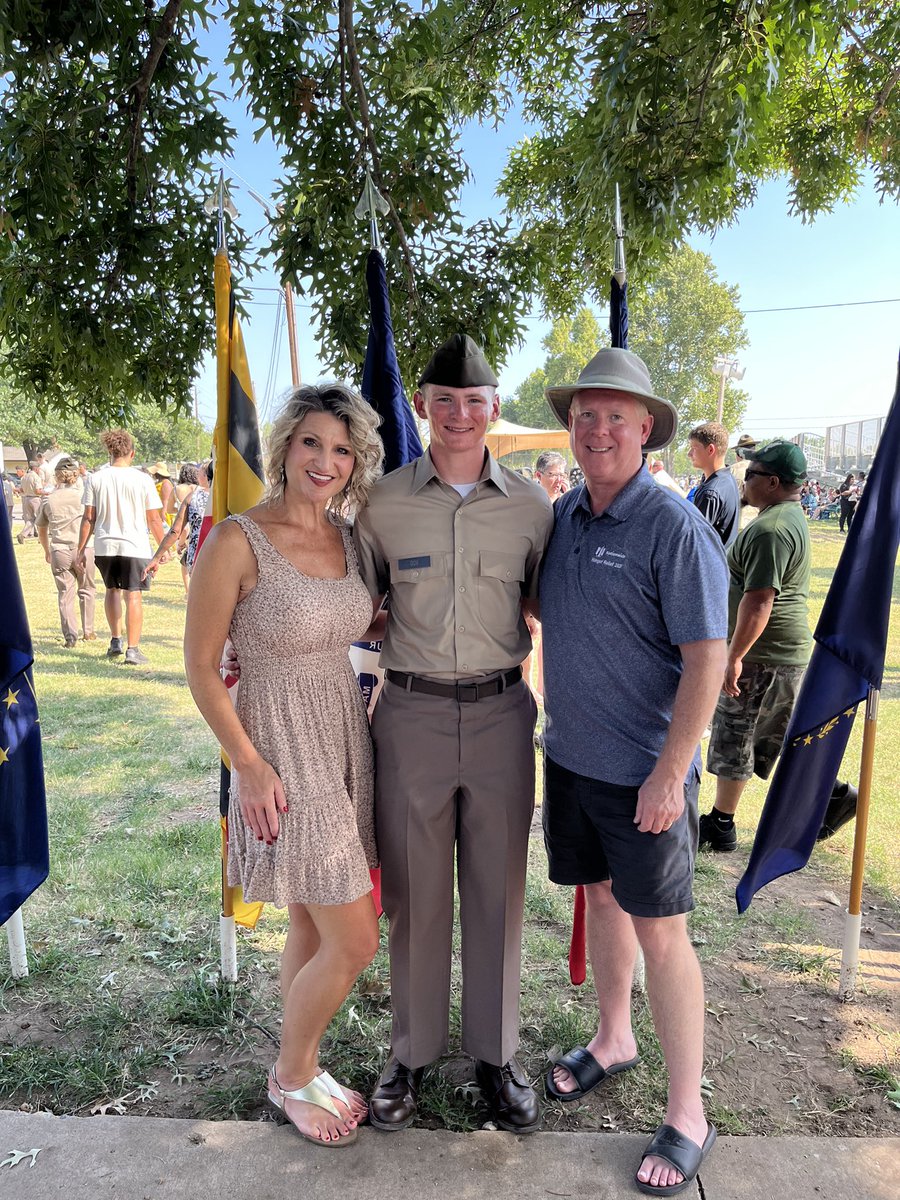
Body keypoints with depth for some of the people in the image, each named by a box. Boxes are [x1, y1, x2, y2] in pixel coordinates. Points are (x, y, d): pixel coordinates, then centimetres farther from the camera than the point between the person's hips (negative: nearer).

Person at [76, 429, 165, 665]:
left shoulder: (95, 479, 0)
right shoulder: (143, 480, -5)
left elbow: (88, 519, 0)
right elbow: (154, 519, -3)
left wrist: (81, 549, 7)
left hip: (104, 546, 3)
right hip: (135, 547, -3)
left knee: (112, 590, 22)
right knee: (133, 596, 1)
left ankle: (115, 641, 26)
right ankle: (133, 649, -1)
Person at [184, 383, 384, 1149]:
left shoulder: (344, 537, 4)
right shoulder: (237, 541, -16)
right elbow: (201, 666, -11)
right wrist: (248, 764, -15)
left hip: (345, 740, 7)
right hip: (283, 751, -6)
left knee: (313, 927, 19)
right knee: (354, 941, 1)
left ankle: (302, 1068, 41)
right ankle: (290, 1078, 29)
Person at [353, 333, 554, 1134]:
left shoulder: (531, 506, 0)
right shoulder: (383, 504, -2)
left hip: (502, 714, 1)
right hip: (411, 714, 0)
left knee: (498, 891, 13)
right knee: (416, 893, 13)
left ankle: (496, 1054, 36)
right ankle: (412, 1053, 36)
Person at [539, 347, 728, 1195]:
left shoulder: (675, 527, -16)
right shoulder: (561, 515, 5)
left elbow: (707, 658, -18)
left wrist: (669, 773, -20)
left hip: (643, 773, -6)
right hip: (569, 756, 7)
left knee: (659, 932, 5)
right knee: (600, 898, 21)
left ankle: (687, 1117, 25)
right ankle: (613, 1041, 45)